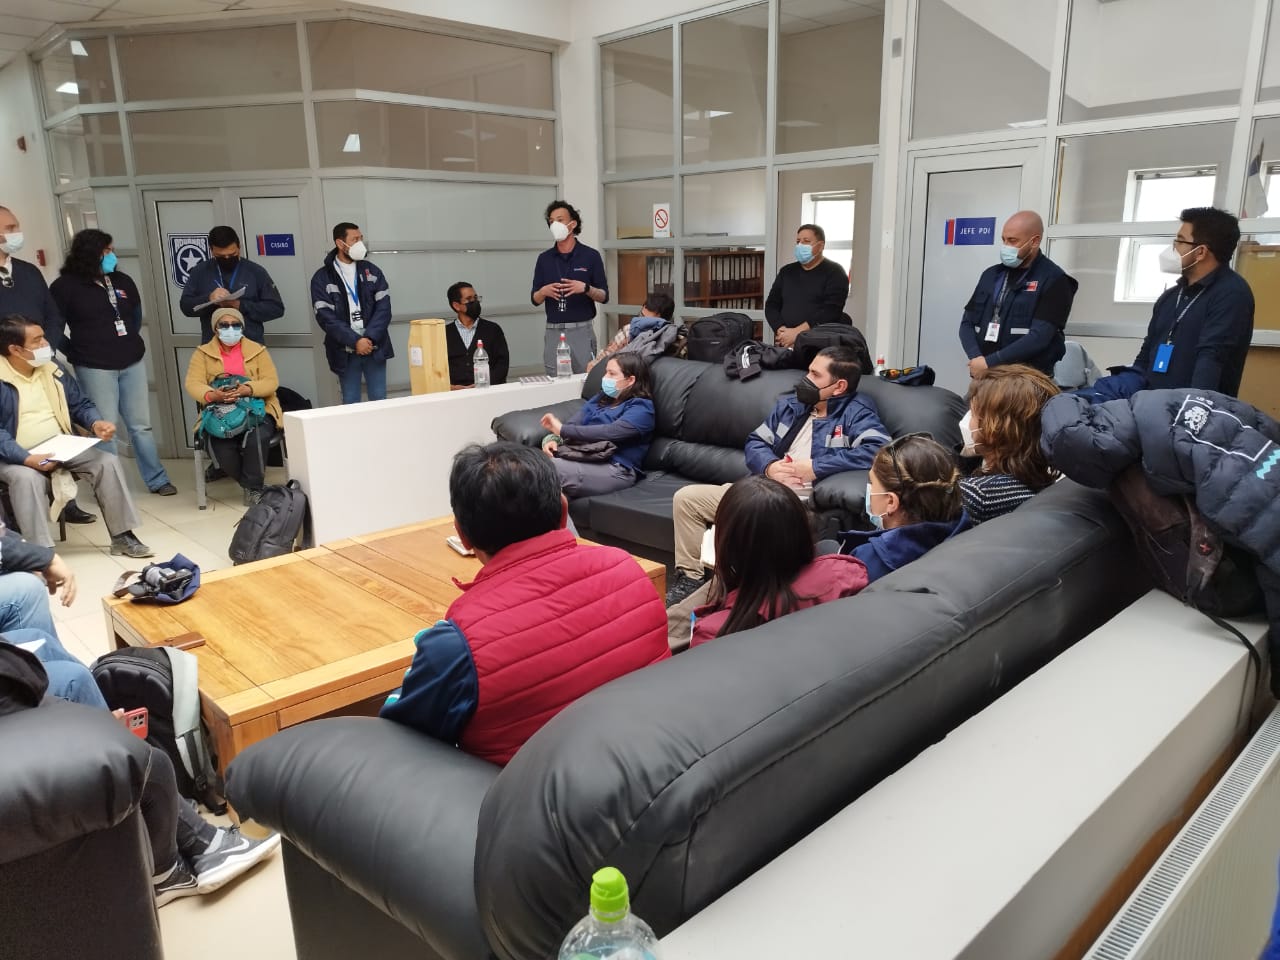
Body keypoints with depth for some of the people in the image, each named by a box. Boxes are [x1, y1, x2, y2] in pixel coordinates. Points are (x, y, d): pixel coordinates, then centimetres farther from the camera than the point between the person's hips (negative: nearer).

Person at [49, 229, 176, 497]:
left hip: (132, 363, 5)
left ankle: (157, 480, 15)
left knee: (141, 425, 9)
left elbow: (136, 315, 22)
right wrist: (77, 352, -2)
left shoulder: (123, 281, 10)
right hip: (95, 368, -4)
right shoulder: (66, 286, -6)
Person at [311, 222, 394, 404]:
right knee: (351, 403, 6)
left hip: (375, 348, 2)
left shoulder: (372, 271, 7)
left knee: (379, 401, 5)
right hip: (345, 352, -1)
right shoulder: (322, 278, 0)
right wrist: (355, 341, -17)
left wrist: (369, 338, -14)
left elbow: (383, 307, -1)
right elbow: (326, 317, -8)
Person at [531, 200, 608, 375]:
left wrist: (586, 288, -18)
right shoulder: (544, 258, 9)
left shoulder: (591, 256, 1)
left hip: (582, 330, -2)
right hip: (553, 331, 2)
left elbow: (604, 296, 1)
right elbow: (535, 299, 10)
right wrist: (544, 291, -12)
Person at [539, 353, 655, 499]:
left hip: (615, 469, -7)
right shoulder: (601, 398, 24)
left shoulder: (641, 408, 0)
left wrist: (562, 429, -15)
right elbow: (573, 423, 13)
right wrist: (552, 439, -10)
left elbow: (610, 432, -16)